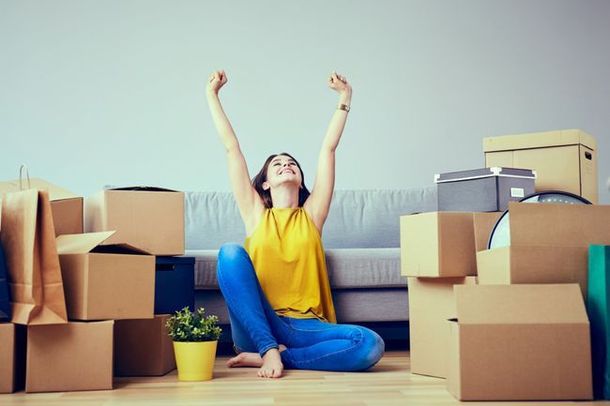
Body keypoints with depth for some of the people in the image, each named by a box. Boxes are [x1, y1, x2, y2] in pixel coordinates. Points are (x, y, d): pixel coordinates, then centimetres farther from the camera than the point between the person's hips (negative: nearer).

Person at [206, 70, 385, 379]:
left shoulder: (311, 214, 13)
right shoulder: (256, 214, 12)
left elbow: (328, 149, 14)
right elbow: (231, 148, 11)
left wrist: (345, 98, 16)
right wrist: (212, 94, 14)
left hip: (304, 327, 1)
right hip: (257, 327, -1)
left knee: (370, 345, -28)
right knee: (231, 252, -23)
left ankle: (263, 357, -19)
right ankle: (269, 350, -27)